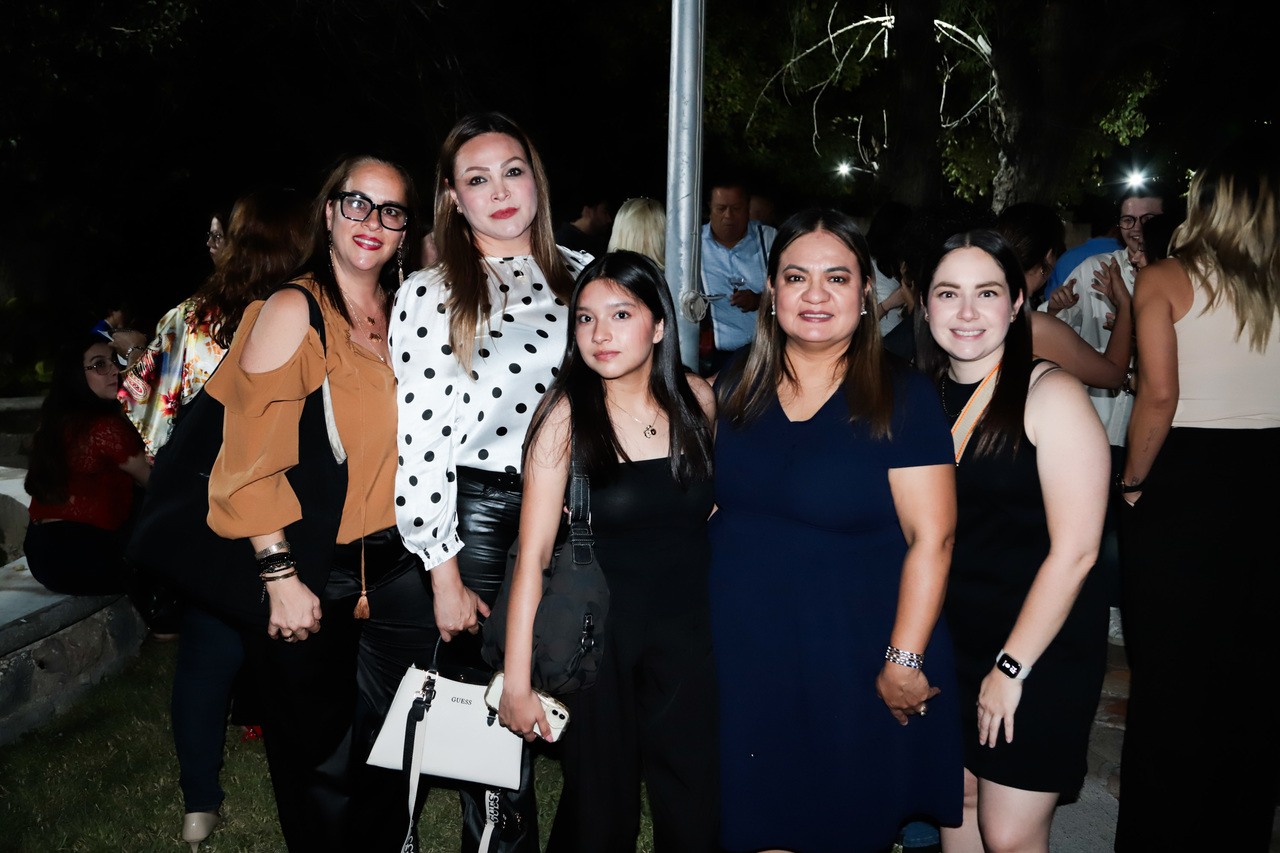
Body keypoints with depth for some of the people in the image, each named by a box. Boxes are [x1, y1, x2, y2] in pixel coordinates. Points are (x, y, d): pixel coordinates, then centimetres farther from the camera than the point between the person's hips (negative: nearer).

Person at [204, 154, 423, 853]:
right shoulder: (293, 312, -10)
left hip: (396, 569, 6)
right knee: (320, 766, 10)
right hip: (310, 568, -6)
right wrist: (281, 578, -18)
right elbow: (250, 461, -14)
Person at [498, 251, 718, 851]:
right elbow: (533, 553, -15)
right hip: (598, 631, -3)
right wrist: (517, 680, -17)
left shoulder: (696, 399, -3)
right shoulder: (566, 415, -14)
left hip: (690, 627, 3)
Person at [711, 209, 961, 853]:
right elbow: (704, 504, 13)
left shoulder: (902, 400, -8)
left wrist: (904, 660, -15)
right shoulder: (734, 389, 4)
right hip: (738, 661, 4)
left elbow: (931, 538, -12)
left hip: (852, 672, -3)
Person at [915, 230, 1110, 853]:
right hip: (950, 638, 5)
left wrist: (1012, 666, -14)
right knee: (958, 798, 16)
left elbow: (1074, 551, -17)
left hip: (1040, 649, -5)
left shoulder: (1050, 394, -14)